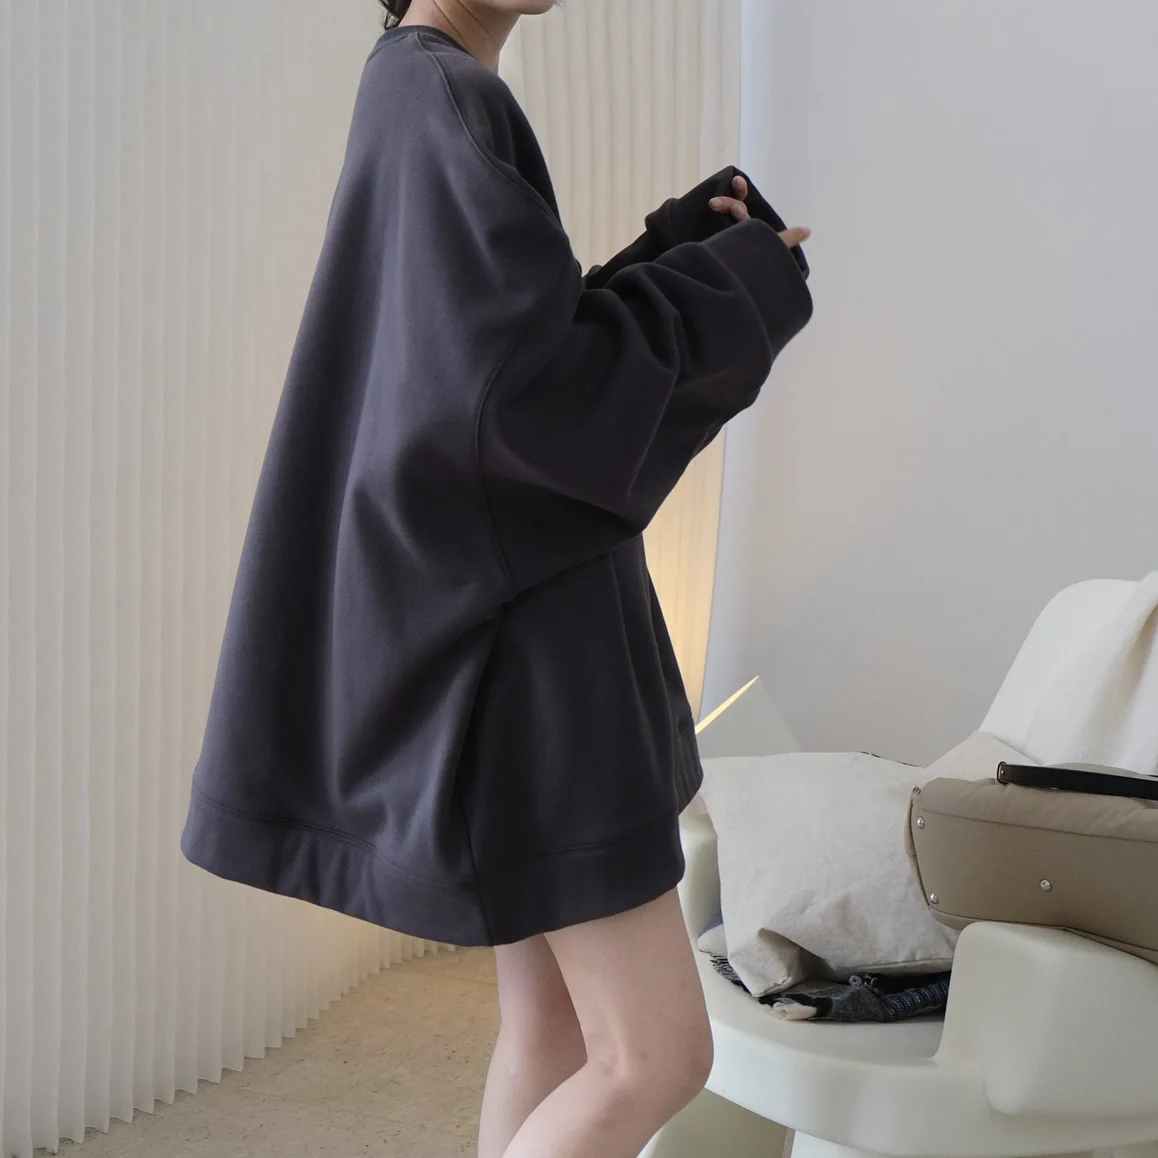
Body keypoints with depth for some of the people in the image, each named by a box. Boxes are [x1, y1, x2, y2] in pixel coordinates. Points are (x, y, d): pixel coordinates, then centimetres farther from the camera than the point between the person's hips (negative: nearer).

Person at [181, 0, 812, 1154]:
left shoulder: (425, 109, 16)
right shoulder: (444, 104, -17)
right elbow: (520, 390, -27)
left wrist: (684, 255, 10)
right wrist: (731, 294, -12)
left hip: (503, 606, 11)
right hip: (519, 630, -10)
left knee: (553, 1019, 14)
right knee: (660, 1056, -5)